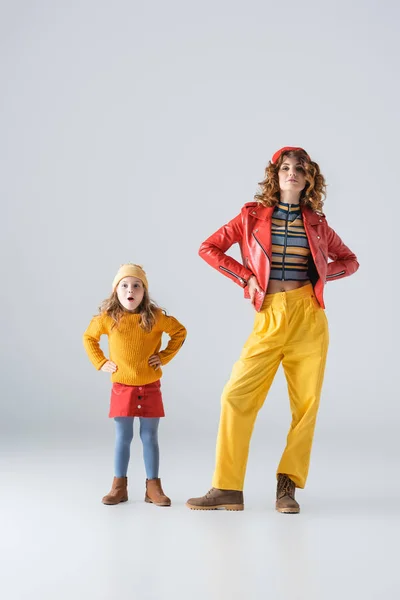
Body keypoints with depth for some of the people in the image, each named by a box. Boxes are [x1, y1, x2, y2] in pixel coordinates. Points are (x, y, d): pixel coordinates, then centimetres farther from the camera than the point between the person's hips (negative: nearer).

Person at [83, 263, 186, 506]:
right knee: (123, 437, 5)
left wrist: (165, 356, -2)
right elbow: (89, 337, 12)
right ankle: (119, 486, 13)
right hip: (122, 387, 0)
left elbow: (180, 331, 7)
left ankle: (153, 486, 13)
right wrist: (101, 363, 1)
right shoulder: (108, 318, -6)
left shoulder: (155, 317, -8)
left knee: (150, 437, 6)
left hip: (150, 387, 0)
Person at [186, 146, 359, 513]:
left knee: (306, 403, -2)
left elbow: (349, 261, 20)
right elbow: (208, 248, 6)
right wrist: (245, 277, -1)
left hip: (309, 317, 1)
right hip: (270, 318, -1)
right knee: (237, 396, -10)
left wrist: (321, 273, 3)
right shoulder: (253, 215, 6)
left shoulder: (316, 223, 10)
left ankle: (288, 488, 8)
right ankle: (227, 488, -4)